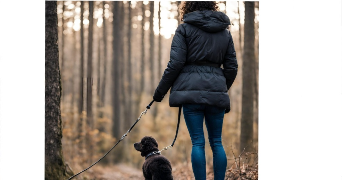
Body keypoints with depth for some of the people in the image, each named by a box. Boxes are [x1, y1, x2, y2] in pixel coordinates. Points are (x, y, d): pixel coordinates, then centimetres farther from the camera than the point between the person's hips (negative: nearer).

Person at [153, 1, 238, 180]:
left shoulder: (185, 28, 2)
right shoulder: (225, 31, 15)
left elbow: (176, 63, -6)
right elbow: (231, 67, 15)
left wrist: (160, 91, 2)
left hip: (191, 89, -3)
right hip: (217, 91, 3)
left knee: (197, 141, -1)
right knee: (217, 142, 9)